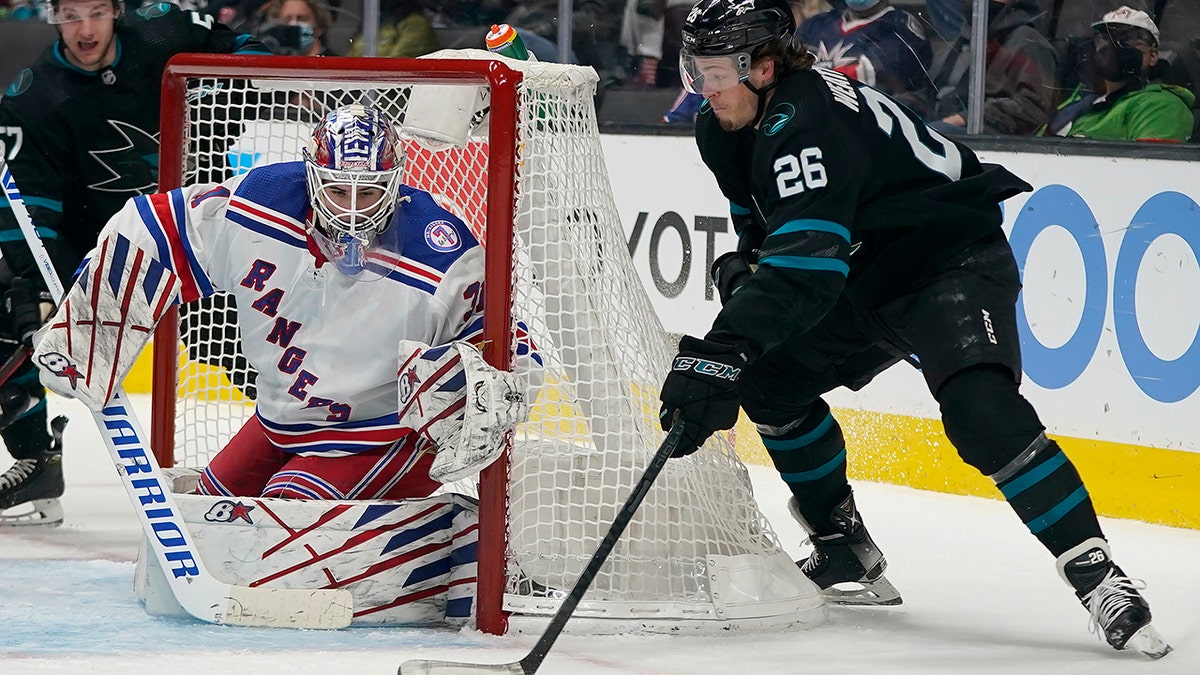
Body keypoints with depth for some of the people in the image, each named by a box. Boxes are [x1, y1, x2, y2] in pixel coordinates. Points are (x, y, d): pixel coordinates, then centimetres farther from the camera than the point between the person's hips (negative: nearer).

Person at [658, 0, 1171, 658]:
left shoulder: (804, 124, -29)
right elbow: (768, 225, 24)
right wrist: (744, 262, 3)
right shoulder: (726, 130, 2)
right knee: (769, 379, 5)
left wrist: (724, 350, -49)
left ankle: (1096, 576, -31)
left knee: (981, 411, -31)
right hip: (869, 279, 10)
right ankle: (844, 548, 17)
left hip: (955, 263, -10)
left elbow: (806, 263, -42)